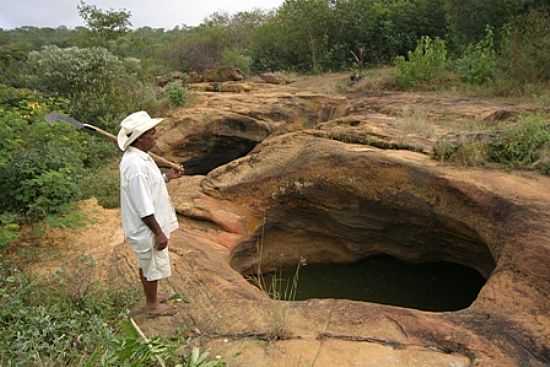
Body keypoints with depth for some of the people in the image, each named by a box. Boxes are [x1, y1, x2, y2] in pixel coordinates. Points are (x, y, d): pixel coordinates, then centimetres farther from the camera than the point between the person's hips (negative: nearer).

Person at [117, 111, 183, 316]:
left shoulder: (136, 156, 1)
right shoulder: (136, 165, -30)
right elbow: (144, 208, -28)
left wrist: (166, 177, 8)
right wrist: (159, 233, -21)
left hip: (143, 227, 9)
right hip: (148, 228, -9)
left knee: (146, 264, 25)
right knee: (153, 267, 10)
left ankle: (151, 297, 45)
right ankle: (153, 306, 31)